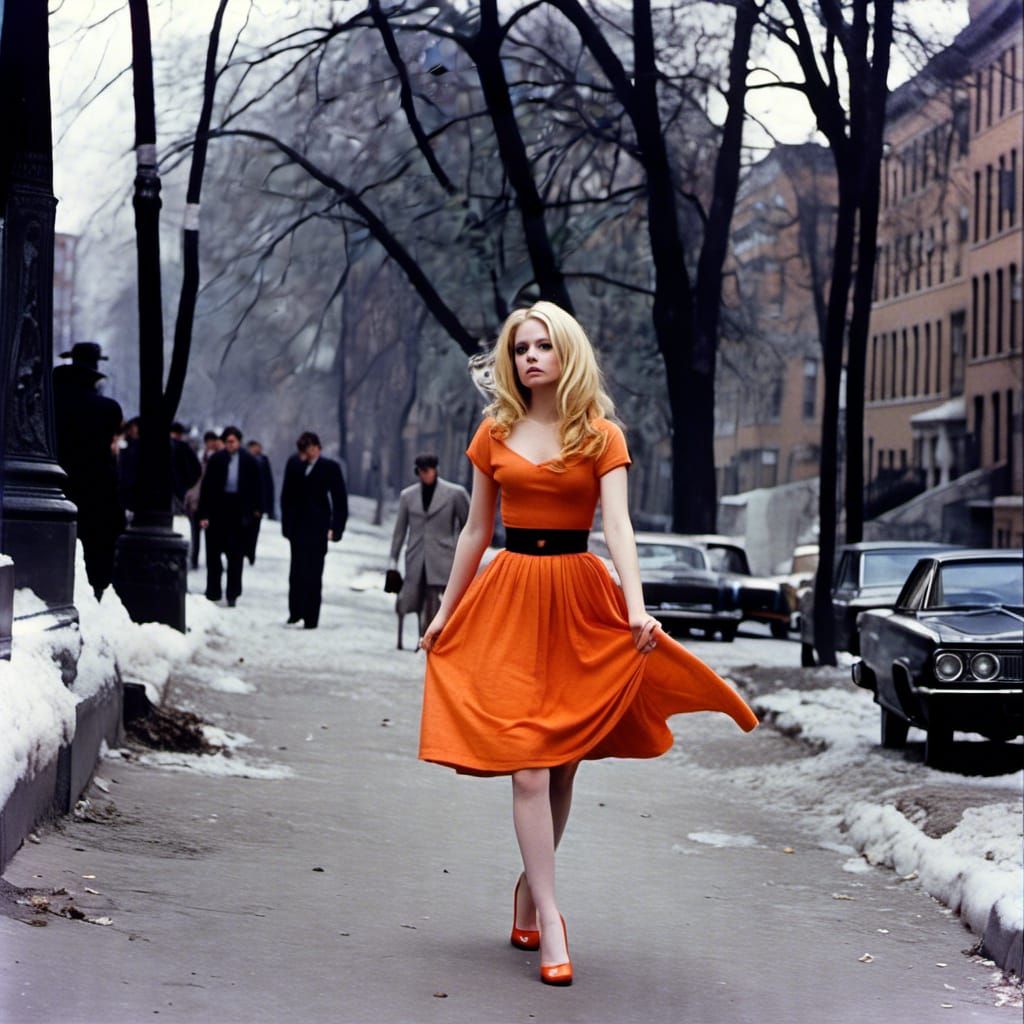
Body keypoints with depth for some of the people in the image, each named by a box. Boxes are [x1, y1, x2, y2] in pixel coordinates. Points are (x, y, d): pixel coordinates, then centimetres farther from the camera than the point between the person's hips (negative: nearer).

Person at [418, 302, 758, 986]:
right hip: (509, 596, 0)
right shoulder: (495, 435, 8)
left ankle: (530, 887, 24)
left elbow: (618, 526, -10)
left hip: (579, 597, 0)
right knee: (528, 763, -9)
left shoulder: (601, 436, 2)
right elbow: (476, 532, 14)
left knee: (561, 763, 5)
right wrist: (445, 611, 15)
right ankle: (549, 920, -9)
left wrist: (637, 608, -23)